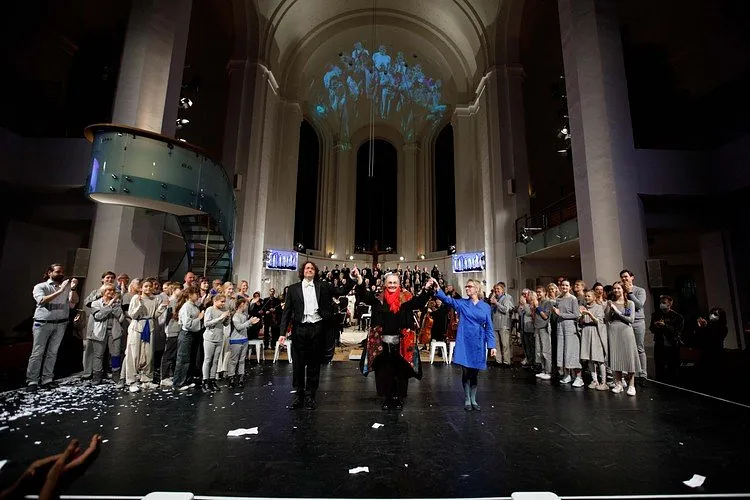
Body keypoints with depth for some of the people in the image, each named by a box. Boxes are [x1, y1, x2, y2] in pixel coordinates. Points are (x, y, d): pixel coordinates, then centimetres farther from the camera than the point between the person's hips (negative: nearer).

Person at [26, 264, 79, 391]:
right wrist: (60, 291, -23)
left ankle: (47, 379, 11)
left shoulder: (66, 287, 9)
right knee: (37, 353, 0)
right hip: (43, 323, -2)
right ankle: (32, 381, 6)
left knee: (52, 352, 6)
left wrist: (73, 289, -17)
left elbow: (74, 301, -2)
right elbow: (42, 301, -15)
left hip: (61, 324, 2)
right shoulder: (40, 286, 2)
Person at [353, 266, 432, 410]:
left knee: (401, 370, 11)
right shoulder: (379, 299, 0)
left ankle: (399, 397, 30)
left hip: (401, 342, -1)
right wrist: (359, 279, -28)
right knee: (384, 371, 11)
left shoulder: (406, 298, -1)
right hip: (383, 341, 1)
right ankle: (387, 397, 29)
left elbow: (419, 302, -15)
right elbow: (364, 295, -12)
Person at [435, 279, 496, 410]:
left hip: (478, 343, 1)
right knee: (465, 372, 5)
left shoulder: (486, 306, 3)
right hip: (464, 342, -1)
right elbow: (447, 299, -16)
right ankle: (467, 400, 22)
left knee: (474, 373, 10)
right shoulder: (462, 303, 1)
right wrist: (437, 289, -31)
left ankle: (473, 400, 27)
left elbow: (489, 328, 3)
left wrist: (492, 345, -4)